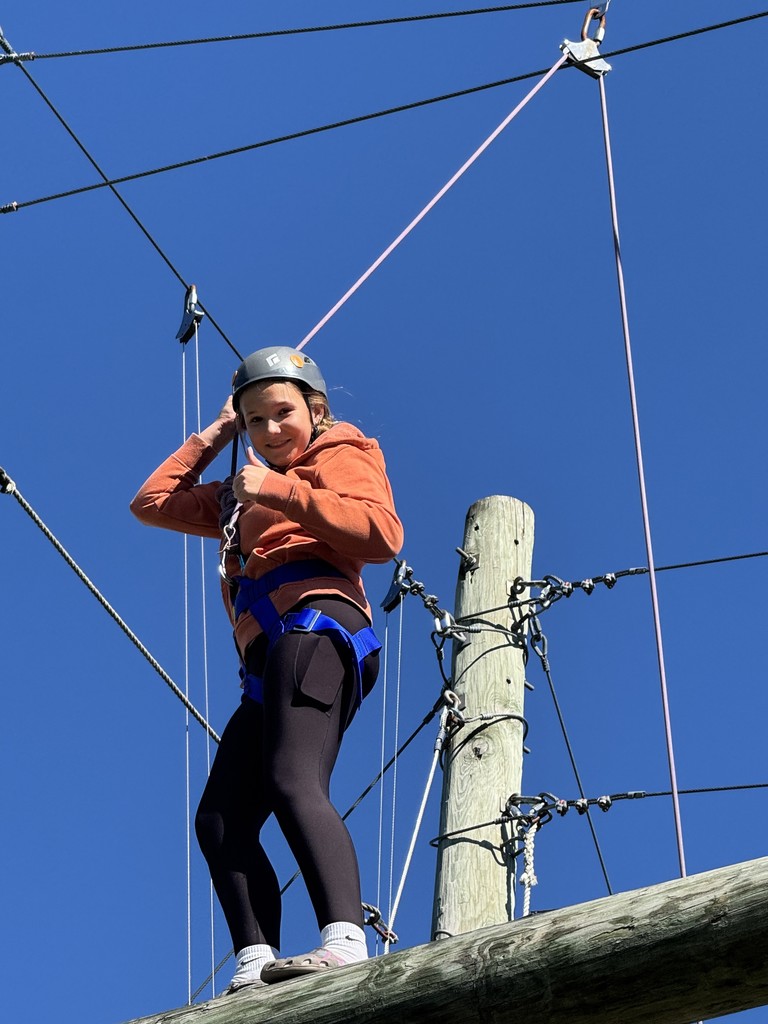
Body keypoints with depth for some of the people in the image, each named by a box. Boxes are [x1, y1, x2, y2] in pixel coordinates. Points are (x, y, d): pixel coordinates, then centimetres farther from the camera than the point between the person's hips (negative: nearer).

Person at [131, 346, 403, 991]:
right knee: (220, 818, -8)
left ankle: (346, 939, -49)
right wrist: (213, 437, 34)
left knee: (292, 780, -32)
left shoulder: (341, 456, 15)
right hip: (267, 669, 9)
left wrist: (282, 490, -7)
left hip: (316, 629, -9)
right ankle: (256, 965, -23)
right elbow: (153, 502, 39)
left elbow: (383, 534, -5)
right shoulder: (243, 498, 37)